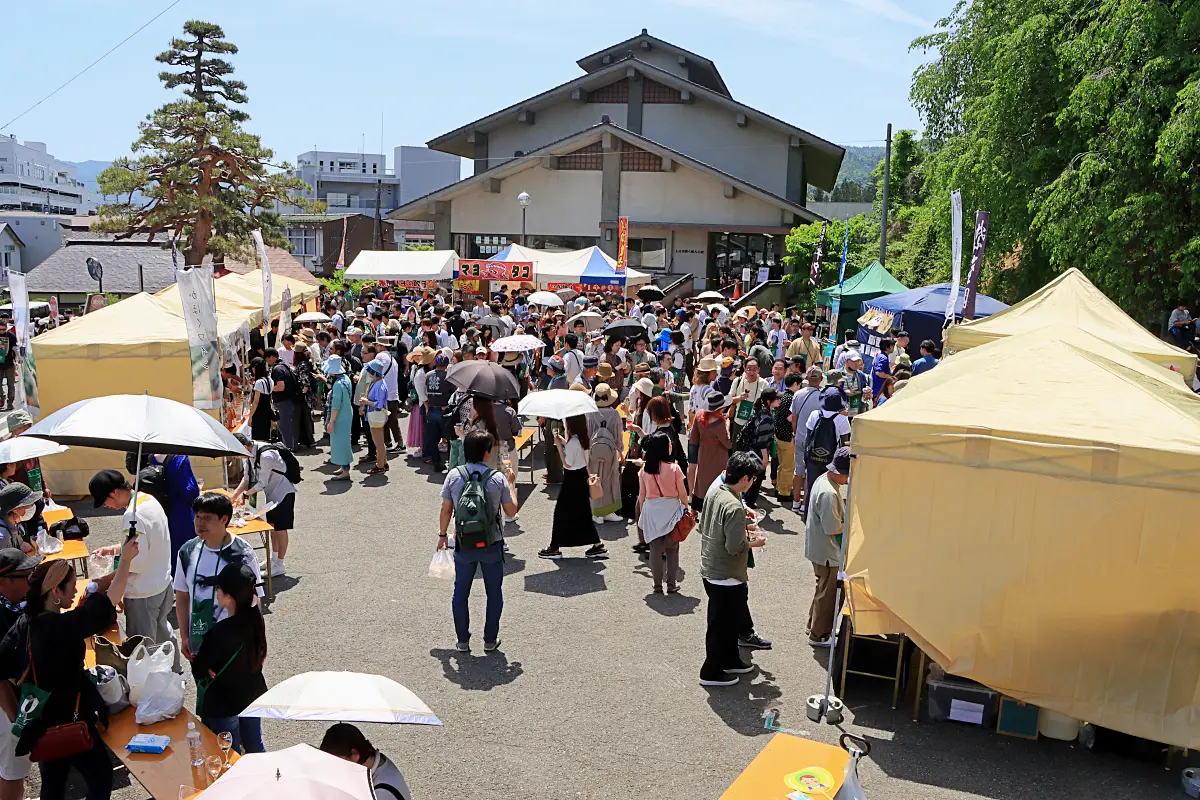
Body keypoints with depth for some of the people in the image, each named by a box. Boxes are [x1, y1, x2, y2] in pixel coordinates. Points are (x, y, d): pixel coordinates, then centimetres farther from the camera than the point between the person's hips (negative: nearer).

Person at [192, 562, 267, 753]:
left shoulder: (220, 633, -31)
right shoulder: (255, 619, -11)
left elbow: (198, 670, -17)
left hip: (223, 705, -6)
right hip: (254, 696, 6)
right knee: (255, 747, 24)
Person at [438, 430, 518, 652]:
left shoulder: (454, 476, -9)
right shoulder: (498, 478, -13)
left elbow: (446, 510, -2)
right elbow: (511, 511, -4)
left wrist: (442, 534, 12)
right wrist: (509, 483, 8)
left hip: (463, 545, 2)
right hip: (492, 545, -1)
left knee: (460, 592, 16)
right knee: (494, 593, 16)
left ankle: (462, 641, 23)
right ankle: (490, 640, 23)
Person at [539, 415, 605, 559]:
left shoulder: (573, 441, -24)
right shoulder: (582, 438, 3)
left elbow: (567, 463, -22)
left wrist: (559, 445, -19)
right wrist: (562, 440, 11)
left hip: (573, 479, -9)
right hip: (582, 476, 9)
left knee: (561, 511, 3)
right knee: (582, 512, 16)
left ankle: (555, 548, 11)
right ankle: (598, 545, 18)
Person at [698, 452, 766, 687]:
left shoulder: (714, 491, -1)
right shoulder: (734, 507, -28)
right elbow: (734, 547, -28)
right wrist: (754, 542, -9)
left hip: (710, 569, 9)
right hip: (726, 577, -9)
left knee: (733, 618, 25)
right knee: (722, 625, 8)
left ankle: (730, 660, 40)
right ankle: (712, 672, 22)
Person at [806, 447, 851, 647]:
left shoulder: (824, 480, 2)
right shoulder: (829, 493, -30)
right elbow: (832, 528, -28)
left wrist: (847, 517, 1)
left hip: (820, 547, 10)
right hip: (827, 551, -10)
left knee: (825, 589, 25)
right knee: (829, 593, 6)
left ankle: (814, 625, 40)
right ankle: (819, 635, 20)